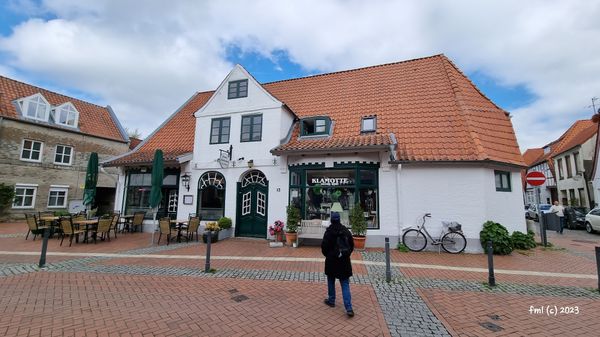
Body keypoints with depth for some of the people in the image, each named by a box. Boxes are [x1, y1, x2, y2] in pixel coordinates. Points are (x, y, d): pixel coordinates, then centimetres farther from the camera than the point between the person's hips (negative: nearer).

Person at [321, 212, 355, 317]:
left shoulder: (329, 232, -14)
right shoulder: (346, 231, -1)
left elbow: (324, 246, -11)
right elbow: (352, 245, 6)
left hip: (331, 261, -3)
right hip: (344, 262, 3)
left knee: (331, 281, 19)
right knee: (345, 285, 6)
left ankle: (331, 300, 33)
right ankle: (349, 308, -1)